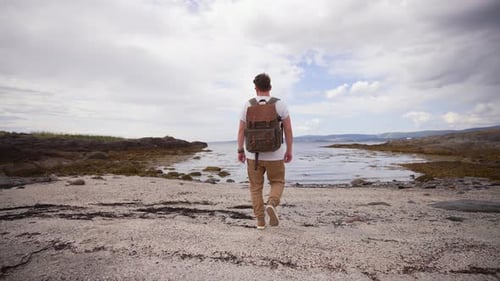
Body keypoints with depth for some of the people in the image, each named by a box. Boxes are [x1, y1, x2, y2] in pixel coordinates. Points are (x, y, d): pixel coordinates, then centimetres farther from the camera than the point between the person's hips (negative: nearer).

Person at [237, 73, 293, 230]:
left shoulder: (248, 105, -2)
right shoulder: (280, 104, -4)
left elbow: (241, 130, 1)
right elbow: (288, 129, -4)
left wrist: (240, 150, 10)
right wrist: (289, 151, 6)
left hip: (253, 154, 1)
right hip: (274, 155, -1)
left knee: (256, 188, 14)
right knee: (277, 183, 18)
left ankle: (260, 221, 11)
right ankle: (271, 204, -10)